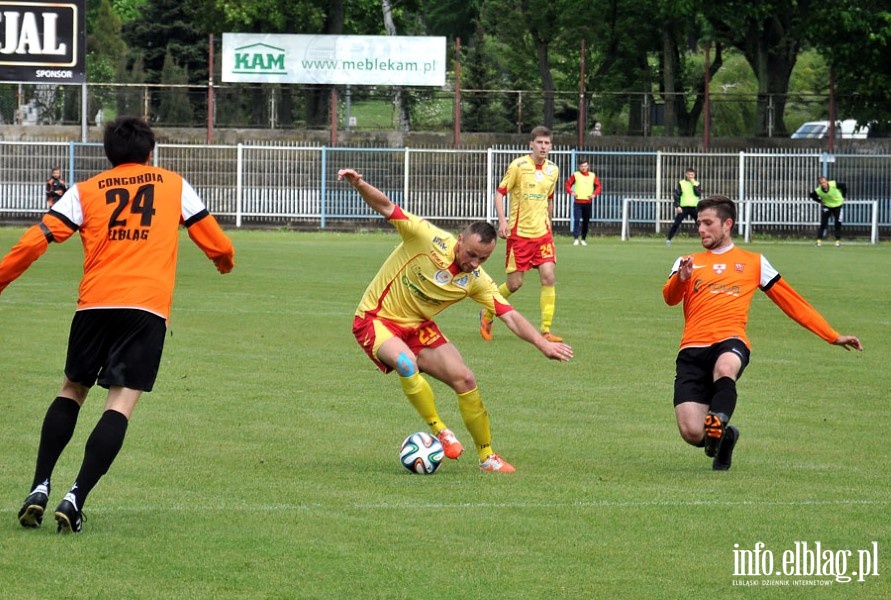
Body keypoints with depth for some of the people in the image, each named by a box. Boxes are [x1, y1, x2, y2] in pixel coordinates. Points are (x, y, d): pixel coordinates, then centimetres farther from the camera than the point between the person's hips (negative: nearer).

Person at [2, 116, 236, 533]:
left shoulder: (85, 191, 14)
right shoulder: (174, 185, 15)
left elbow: (35, 242, 5)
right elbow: (217, 244, 20)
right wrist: (226, 262, 43)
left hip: (94, 303, 2)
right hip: (148, 308, -2)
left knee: (72, 390, 19)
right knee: (121, 403, -5)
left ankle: (39, 488, 7)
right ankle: (75, 499, -19)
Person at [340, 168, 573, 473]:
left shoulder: (477, 281, -8)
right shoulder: (429, 239, -22)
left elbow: (511, 317, -10)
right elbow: (386, 207, -23)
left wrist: (543, 343, -24)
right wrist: (359, 185, -41)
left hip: (418, 327, 5)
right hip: (375, 319, -5)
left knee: (465, 380, -3)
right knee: (406, 362, -36)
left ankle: (487, 457, 14)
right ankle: (439, 431, -16)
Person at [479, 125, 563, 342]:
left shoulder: (553, 170, 7)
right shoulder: (518, 166, -8)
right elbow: (500, 193, -5)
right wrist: (502, 221, -17)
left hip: (542, 233, 4)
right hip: (519, 233, -4)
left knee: (548, 277, -11)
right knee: (515, 283, -1)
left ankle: (546, 330, -6)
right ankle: (487, 314, 26)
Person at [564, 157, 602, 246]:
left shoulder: (592, 175, 8)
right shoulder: (575, 175, 1)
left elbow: (598, 186, 12)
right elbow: (567, 185, 2)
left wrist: (594, 194, -4)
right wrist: (571, 192, -16)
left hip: (588, 202, 3)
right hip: (578, 202, -3)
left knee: (586, 221, 7)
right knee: (577, 220, -14)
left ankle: (583, 239, 16)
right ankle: (575, 238, -15)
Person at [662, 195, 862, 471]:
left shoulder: (753, 262, 20)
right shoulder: (688, 263, 21)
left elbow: (793, 302, 22)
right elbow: (670, 297, 2)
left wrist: (833, 336, 19)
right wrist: (681, 278, -22)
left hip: (730, 343, -2)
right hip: (693, 349, 2)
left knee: (724, 368, -42)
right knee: (691, 433, -13)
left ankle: (717, 426, -26)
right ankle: (724, 437, 20)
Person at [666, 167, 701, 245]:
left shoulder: (696, 183, 8)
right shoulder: (681, 183, 2)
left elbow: (698, 194, -7)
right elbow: (676, 195, -1)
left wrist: (694, 184, -11)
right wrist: (677, 206, -10)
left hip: (694, 207, 2)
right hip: (683, 207, -2)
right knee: (676, 224, -6)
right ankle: (669, 239, -1)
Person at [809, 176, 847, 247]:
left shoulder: (834, 184, -28)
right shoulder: (818, 191, -25)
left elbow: (844, 186, -9)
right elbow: (812, 196, -1)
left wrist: (843, 197, -5)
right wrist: (820, 201, -11)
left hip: (838, 205, 0)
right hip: (826, 206, 0)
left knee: (838, 223, 1)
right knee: (823, 223, -8)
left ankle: (838, 240, 13)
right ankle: (819, 240, 0)